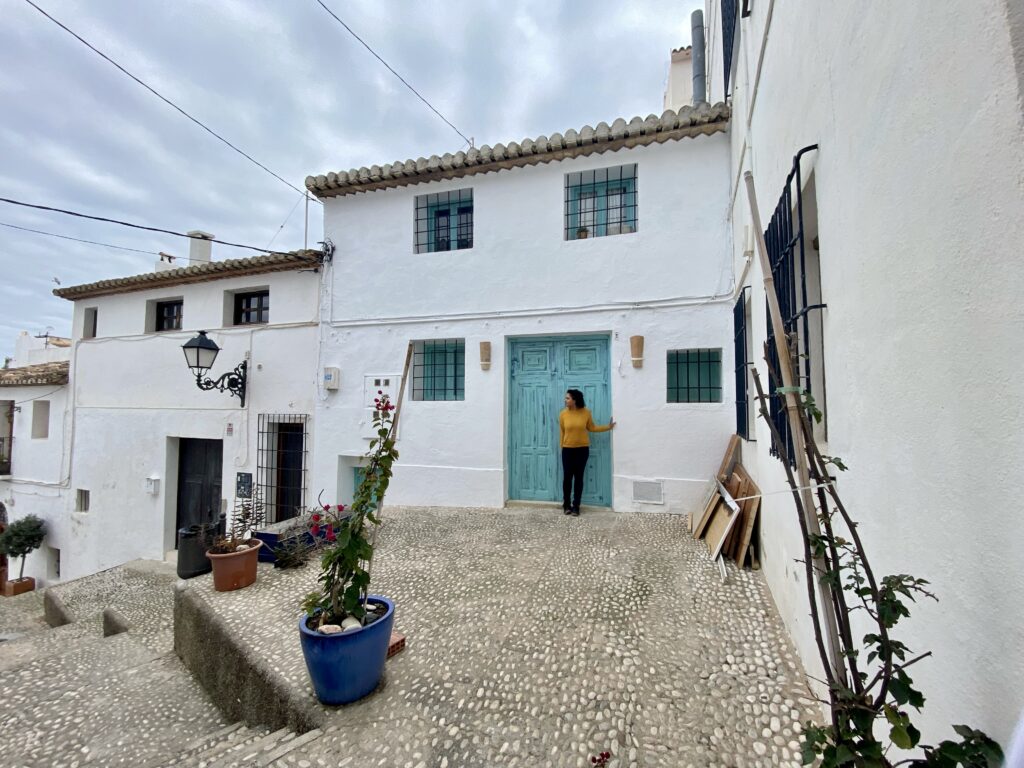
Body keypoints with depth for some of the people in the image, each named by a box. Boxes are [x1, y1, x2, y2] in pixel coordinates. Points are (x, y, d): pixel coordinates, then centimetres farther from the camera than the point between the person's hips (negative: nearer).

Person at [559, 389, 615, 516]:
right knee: (567, 477, 1)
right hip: (568, 449, 0)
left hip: (582, 449, 0)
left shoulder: (586, 412, -6)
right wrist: (562, 448, 7)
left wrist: (608, 427, 4)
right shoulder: (563, 414, -6)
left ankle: (576, 506, 15)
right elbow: (561, 432, 3)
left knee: (578, 477, 5)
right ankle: (566, 505, 18)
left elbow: (591, 428, 8)